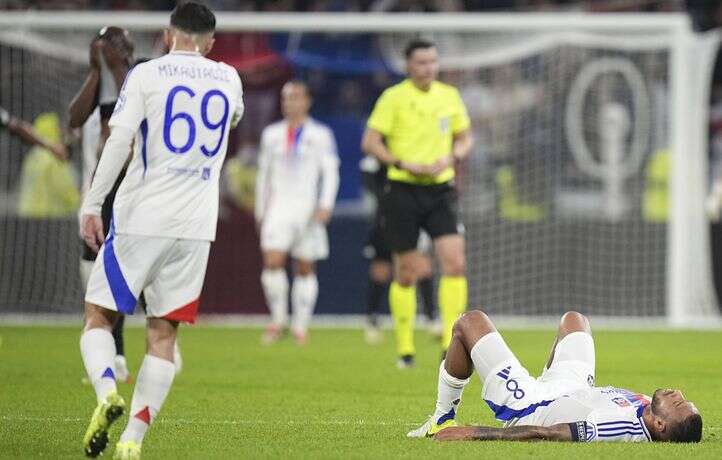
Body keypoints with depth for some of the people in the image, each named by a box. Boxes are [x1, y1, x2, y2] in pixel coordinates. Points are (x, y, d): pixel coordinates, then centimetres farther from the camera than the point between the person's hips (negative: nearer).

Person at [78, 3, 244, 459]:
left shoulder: (146, 74, -2)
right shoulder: (229, 79, 11)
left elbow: (119, 142, -11)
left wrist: (92, 204, -7)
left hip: (140, 218, -3)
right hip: (196, 226, 3)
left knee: (99, 316, 8)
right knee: (163, 334, 5)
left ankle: (106, 391, -19)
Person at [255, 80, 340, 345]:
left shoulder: (320, 135, 1)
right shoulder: (272, 134, 11)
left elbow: (331, 172, -1)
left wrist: (325, 205, -14)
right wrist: (260, 211, 16)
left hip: (308, 206, -2)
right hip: (279, 206, 2)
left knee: (305, 268, 3)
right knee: (272, 262, -14)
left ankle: (300, 325, 12)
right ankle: (278, 319, -1)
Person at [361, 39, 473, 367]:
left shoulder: (450, 96, 7)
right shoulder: (394, 98, -5)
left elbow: (465, 138, 17)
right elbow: (370, 142, -7)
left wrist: (450, 158, -5)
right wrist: (404, 164, -18)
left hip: (440, 189, 3)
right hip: (403, 191, -3)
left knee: (455, 263, -12)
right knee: (406, 274, 2)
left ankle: (451, 342, -8)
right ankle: (404, 349, 14)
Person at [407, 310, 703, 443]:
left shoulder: (619, 425, -47)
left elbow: (543, 434, -42)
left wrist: (475, 433, -37)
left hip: (523, 406, -7)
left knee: (471, 323, 4)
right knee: (573, 320, 31)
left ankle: (443, 420, 22)